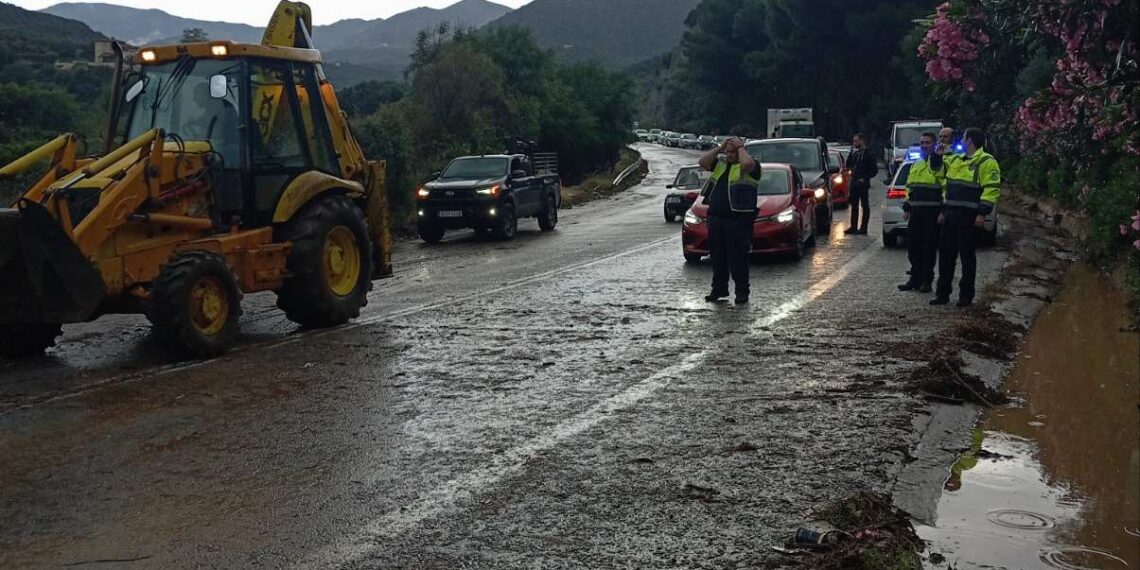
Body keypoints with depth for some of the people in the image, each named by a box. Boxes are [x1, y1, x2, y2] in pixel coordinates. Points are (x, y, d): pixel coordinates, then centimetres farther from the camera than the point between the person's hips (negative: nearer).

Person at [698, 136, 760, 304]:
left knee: (738, 258, -5)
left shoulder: (751, 165, -3)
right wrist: (719, 148, 1)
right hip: (716, 217, 6)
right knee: (717, 256, 11)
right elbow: (703, 162, 4)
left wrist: (740, 147, -11)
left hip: (738, 219, -6)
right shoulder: (720, 163, 16)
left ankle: (742, 292, 3)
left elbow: (747, 164, -27)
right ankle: (719, 289, 22)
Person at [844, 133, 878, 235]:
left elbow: (874, 171, -10)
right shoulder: (855, 153, 12)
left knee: (865, 205, 1)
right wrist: (851, 152, 3)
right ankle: (853, 227, 15)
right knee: (854, 205, 10)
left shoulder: (868, 154, -9)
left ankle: (863, 228, 3)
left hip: (863, 184, -7)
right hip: (854, 183, 7)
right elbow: (848, 165, 11)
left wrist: (864, 179, -15)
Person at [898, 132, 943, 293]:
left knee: (929, 248, -1)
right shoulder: (916, 165, 17)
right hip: (916, 212, 7)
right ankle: (915, 278, 18)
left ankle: (927, 281, 6)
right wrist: (907, 208, 18)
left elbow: (946, 188, -20)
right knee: (913, 246, 9)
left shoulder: (939, 162, -6)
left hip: (932, 213, -7)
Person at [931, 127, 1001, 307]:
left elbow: (992, 189, -15)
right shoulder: (956, 160, 17)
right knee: (945, 253, 9)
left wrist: (982, 213, -20)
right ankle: (943, 292, 17)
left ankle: (966, 295, 8)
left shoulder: (986, 162, -8)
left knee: (967, 255, 0)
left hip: (968, 216, -8)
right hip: (950, 214, 8)